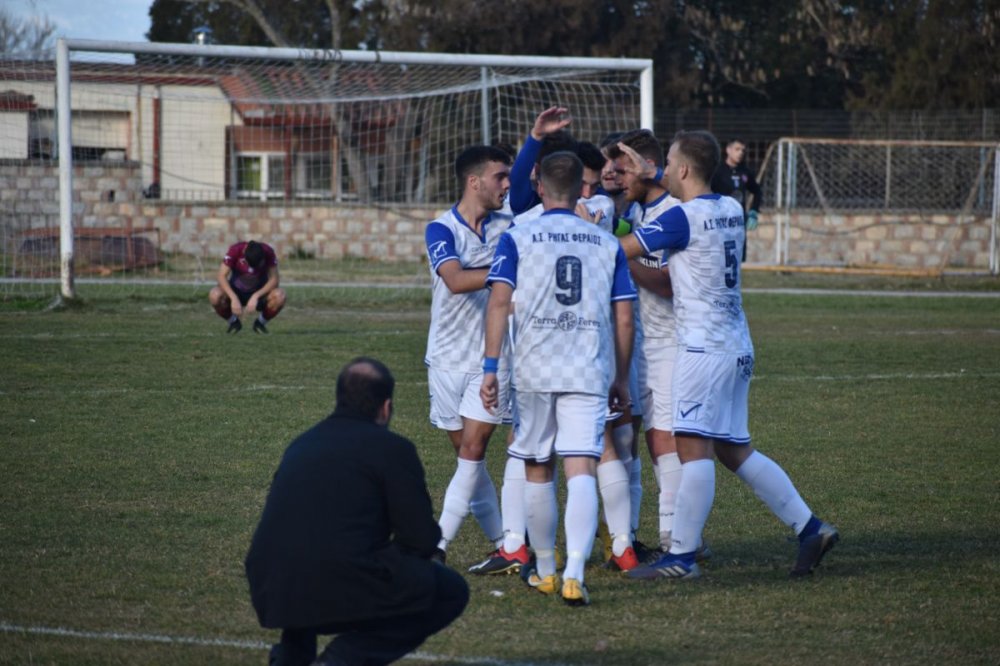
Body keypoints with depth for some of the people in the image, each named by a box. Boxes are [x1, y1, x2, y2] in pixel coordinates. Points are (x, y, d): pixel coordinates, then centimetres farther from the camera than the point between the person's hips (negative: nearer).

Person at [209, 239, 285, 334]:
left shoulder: (268, 252, -22)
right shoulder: (235, 250, -24)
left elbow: (274, 279, -21)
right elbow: (222, 276, -25)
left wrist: (256, 297, -34)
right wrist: (234, 298, -38)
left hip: (261, 291, 0)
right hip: (236, 290, 0)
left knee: (279, 296, -33)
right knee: (215, 295, -32)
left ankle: (261, 322, 0)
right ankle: (233, 322, 0)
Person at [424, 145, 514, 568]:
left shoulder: (507, 228, 3)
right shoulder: (440, 230, -8)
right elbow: (456, 280, -23)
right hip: (448, 358, -1)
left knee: (472, 450, -10)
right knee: (467, 455, 3)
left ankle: (437, 546, -10)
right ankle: (505, 546, 13)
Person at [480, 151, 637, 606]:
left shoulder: (517, 238, 2)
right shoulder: (607, 244, 8)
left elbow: (499, 301, -9)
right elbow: (624, 317, 8)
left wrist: (490, 367, -9)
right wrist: (621, 379, 17)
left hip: (534, 371, 0)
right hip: (590, 372, 0)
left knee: (537, 470, 15)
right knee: (582, 471, -7)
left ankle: (545, 571, 27)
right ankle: (574, 575, -23)